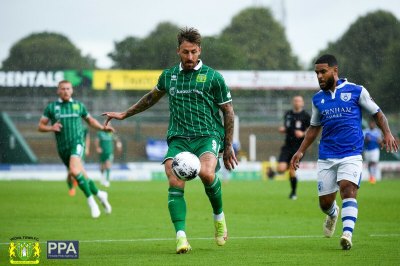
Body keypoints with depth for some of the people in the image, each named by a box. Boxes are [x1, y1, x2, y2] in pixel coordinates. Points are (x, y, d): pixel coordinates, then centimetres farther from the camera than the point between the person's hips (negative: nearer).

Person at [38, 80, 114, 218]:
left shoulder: (79, 105, 7)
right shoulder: (51, 107, 5)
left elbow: (90, 120, 21)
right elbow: (41, 126, 8)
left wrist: (103, 127, 6)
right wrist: (51, 128, -13)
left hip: (76, 142, -3)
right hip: (62, 147, 3)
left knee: (74, 171, -27)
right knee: (82, 176, 7)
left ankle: (91, 200, -16)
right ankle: (99, 194, 31)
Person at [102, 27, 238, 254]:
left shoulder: (213, 77, 2)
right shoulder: (169, 76, 14)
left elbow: (228, 112, 8)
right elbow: (152, 97, 33)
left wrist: (228, 146, 5)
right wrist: (125, 114, 37)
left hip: (208, 135, -3)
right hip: (178, 139, 3)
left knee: (206, 173, -32)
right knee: (175, 184, -21)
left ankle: (219, 215, -5)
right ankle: (181, 236, -25)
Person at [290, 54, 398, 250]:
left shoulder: (356, 91, 0)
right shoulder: (318, 98, 11)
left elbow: (377, 113, 7)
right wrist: (301, 151, 17)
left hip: (351, 155, -4)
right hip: (326, 157, 4)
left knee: (348, 189, -25)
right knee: (325, 202, 5)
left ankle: (347, 234, -33)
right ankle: (333, 214, 41)